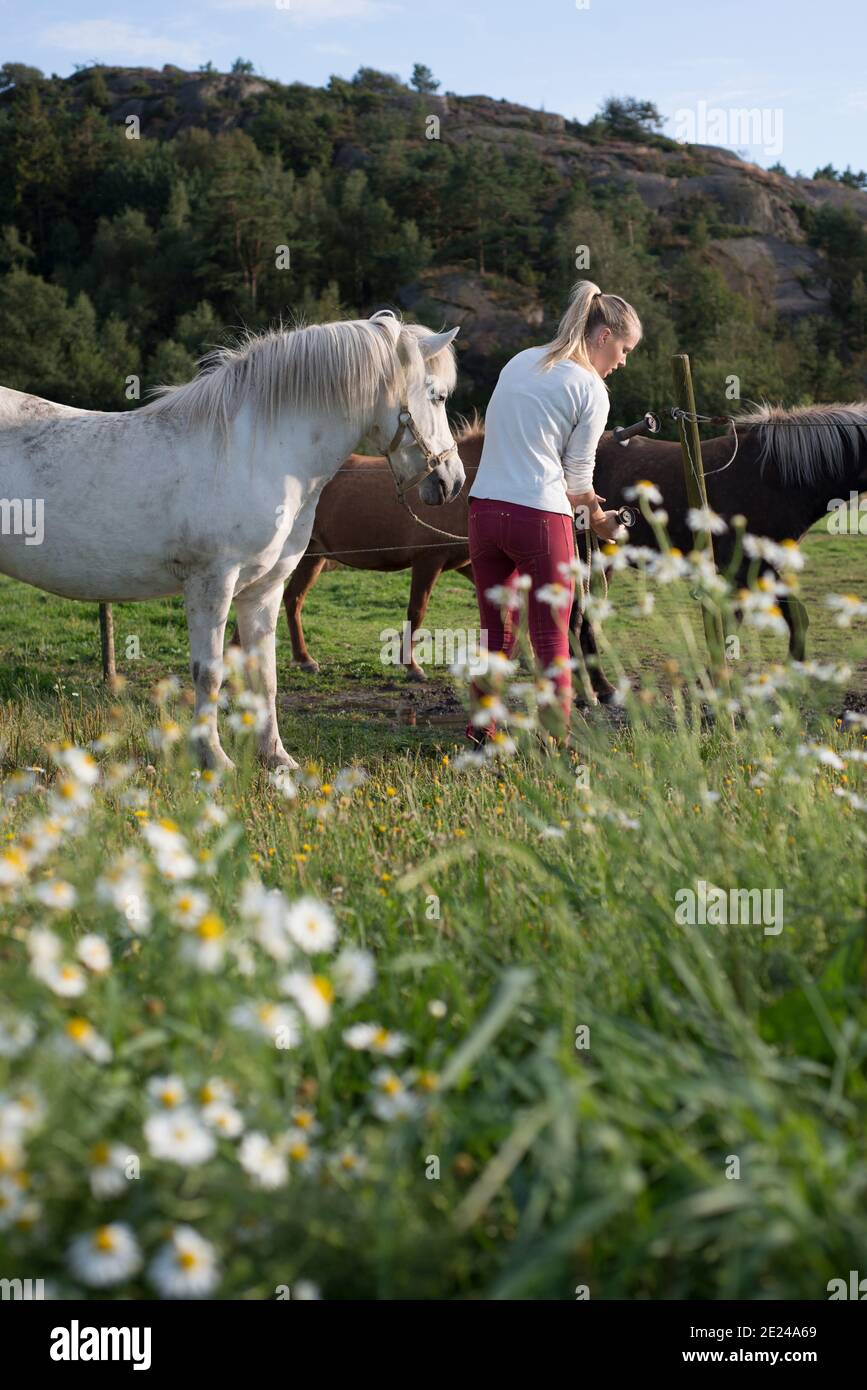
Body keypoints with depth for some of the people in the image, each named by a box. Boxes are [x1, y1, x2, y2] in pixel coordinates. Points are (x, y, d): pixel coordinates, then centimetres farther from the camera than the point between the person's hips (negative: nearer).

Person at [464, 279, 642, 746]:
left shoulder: (519, 362, 15)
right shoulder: (591, 389, -4)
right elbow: (578, 476, -2)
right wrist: (600, 520, 18)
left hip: (485, 509, 6)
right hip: (541, 517, -6)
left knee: (495, 633, 17)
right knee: (552, 641, 3)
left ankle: (479, 734, 23)